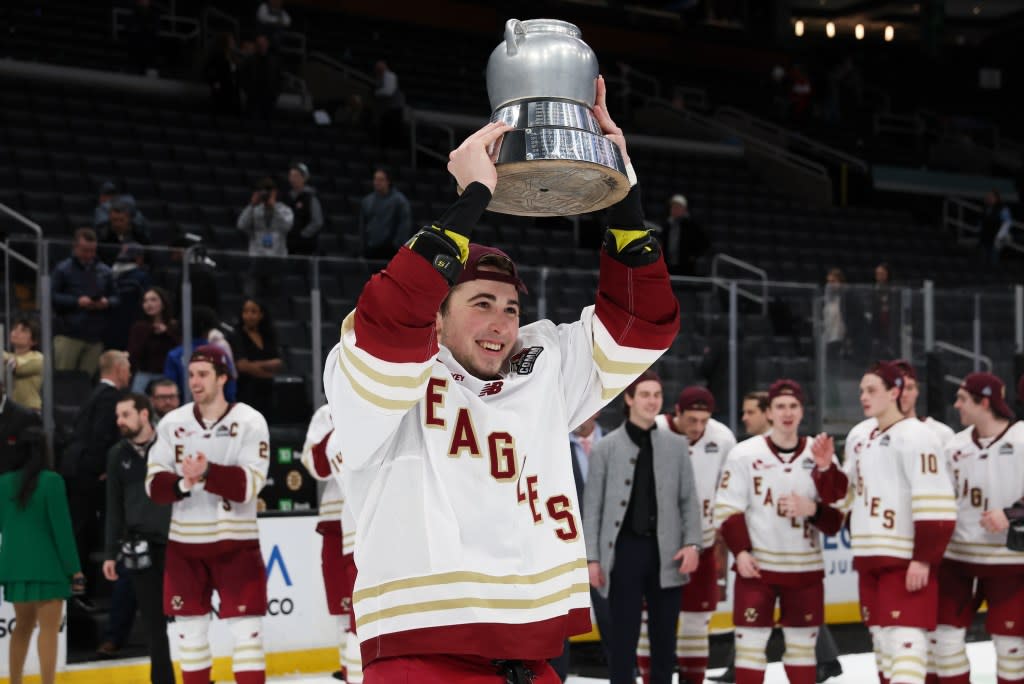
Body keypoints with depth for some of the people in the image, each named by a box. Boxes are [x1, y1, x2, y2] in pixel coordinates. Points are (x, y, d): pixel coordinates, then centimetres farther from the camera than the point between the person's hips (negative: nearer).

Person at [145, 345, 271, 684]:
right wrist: (182, 484, -21)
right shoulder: (172, 423, 3)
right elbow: (154, 484, -1)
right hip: (184, 541, 4)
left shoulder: (249, 422, -7)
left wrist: (207, 473, -31)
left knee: (245, 628, -5)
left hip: (235, 541, -3)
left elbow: (250, 484, -17)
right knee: (189, 628, 9)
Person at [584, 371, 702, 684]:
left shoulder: (676, 445, 9)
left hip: (666, 551, 2)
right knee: (624, 636, -1)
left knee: (664, 636, 9)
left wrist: (692, 543, -5)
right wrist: (592, 558, -4)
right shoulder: (606, 448, 2)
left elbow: (689, 499, 9)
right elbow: (592, 506, 2)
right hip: (625, 549, -2)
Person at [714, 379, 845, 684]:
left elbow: (838, 517, 2)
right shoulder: (744, 454, -3)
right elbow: (726, 509, -3)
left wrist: (813, 509, -17)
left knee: (803, 642, 11)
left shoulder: (821, 457, 2)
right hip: (757, 566, -2)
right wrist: (740, 550, -13)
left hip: (805, 567, 2)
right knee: (751, 640, -2)